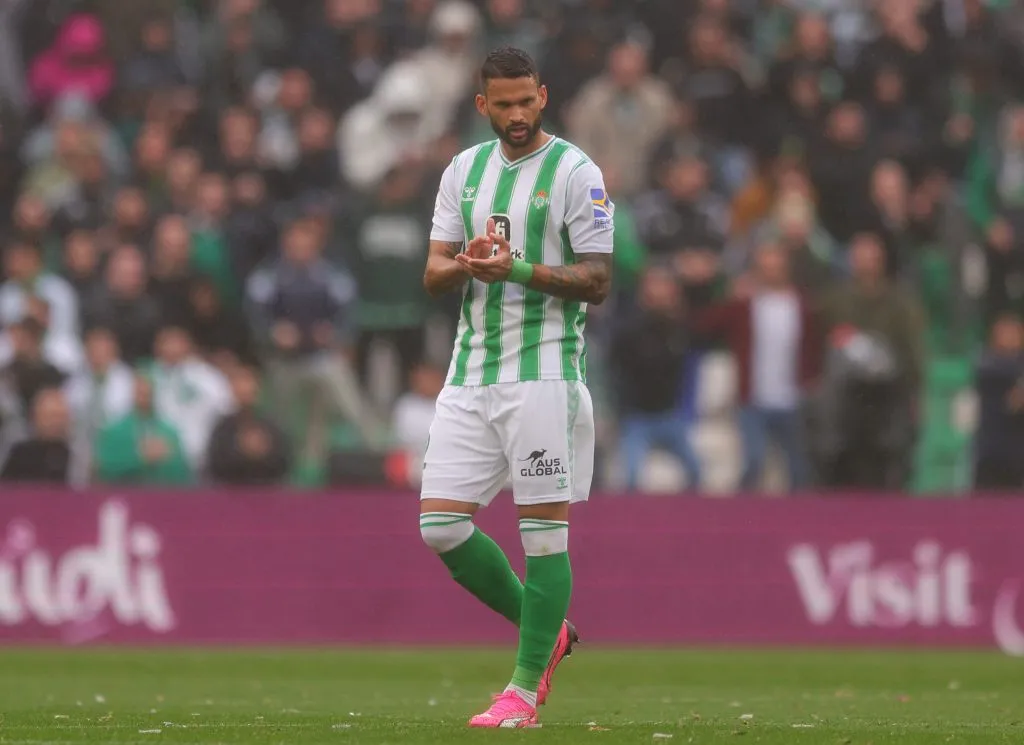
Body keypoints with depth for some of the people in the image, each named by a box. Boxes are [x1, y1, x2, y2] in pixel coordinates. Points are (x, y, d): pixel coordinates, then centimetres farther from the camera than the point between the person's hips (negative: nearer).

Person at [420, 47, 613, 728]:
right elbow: (433, 275, 13)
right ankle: (545, 632, 17)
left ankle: (526, 687, 0)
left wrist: (517, 269, -18)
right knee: (442, 524, -2)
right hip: (471, 373, 6)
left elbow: (598, 282, -6)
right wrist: (465, 265, -10)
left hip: (544, 371, -6)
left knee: (544, 528, -6)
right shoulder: (463, 170, 13)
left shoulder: (576, 172, -3)